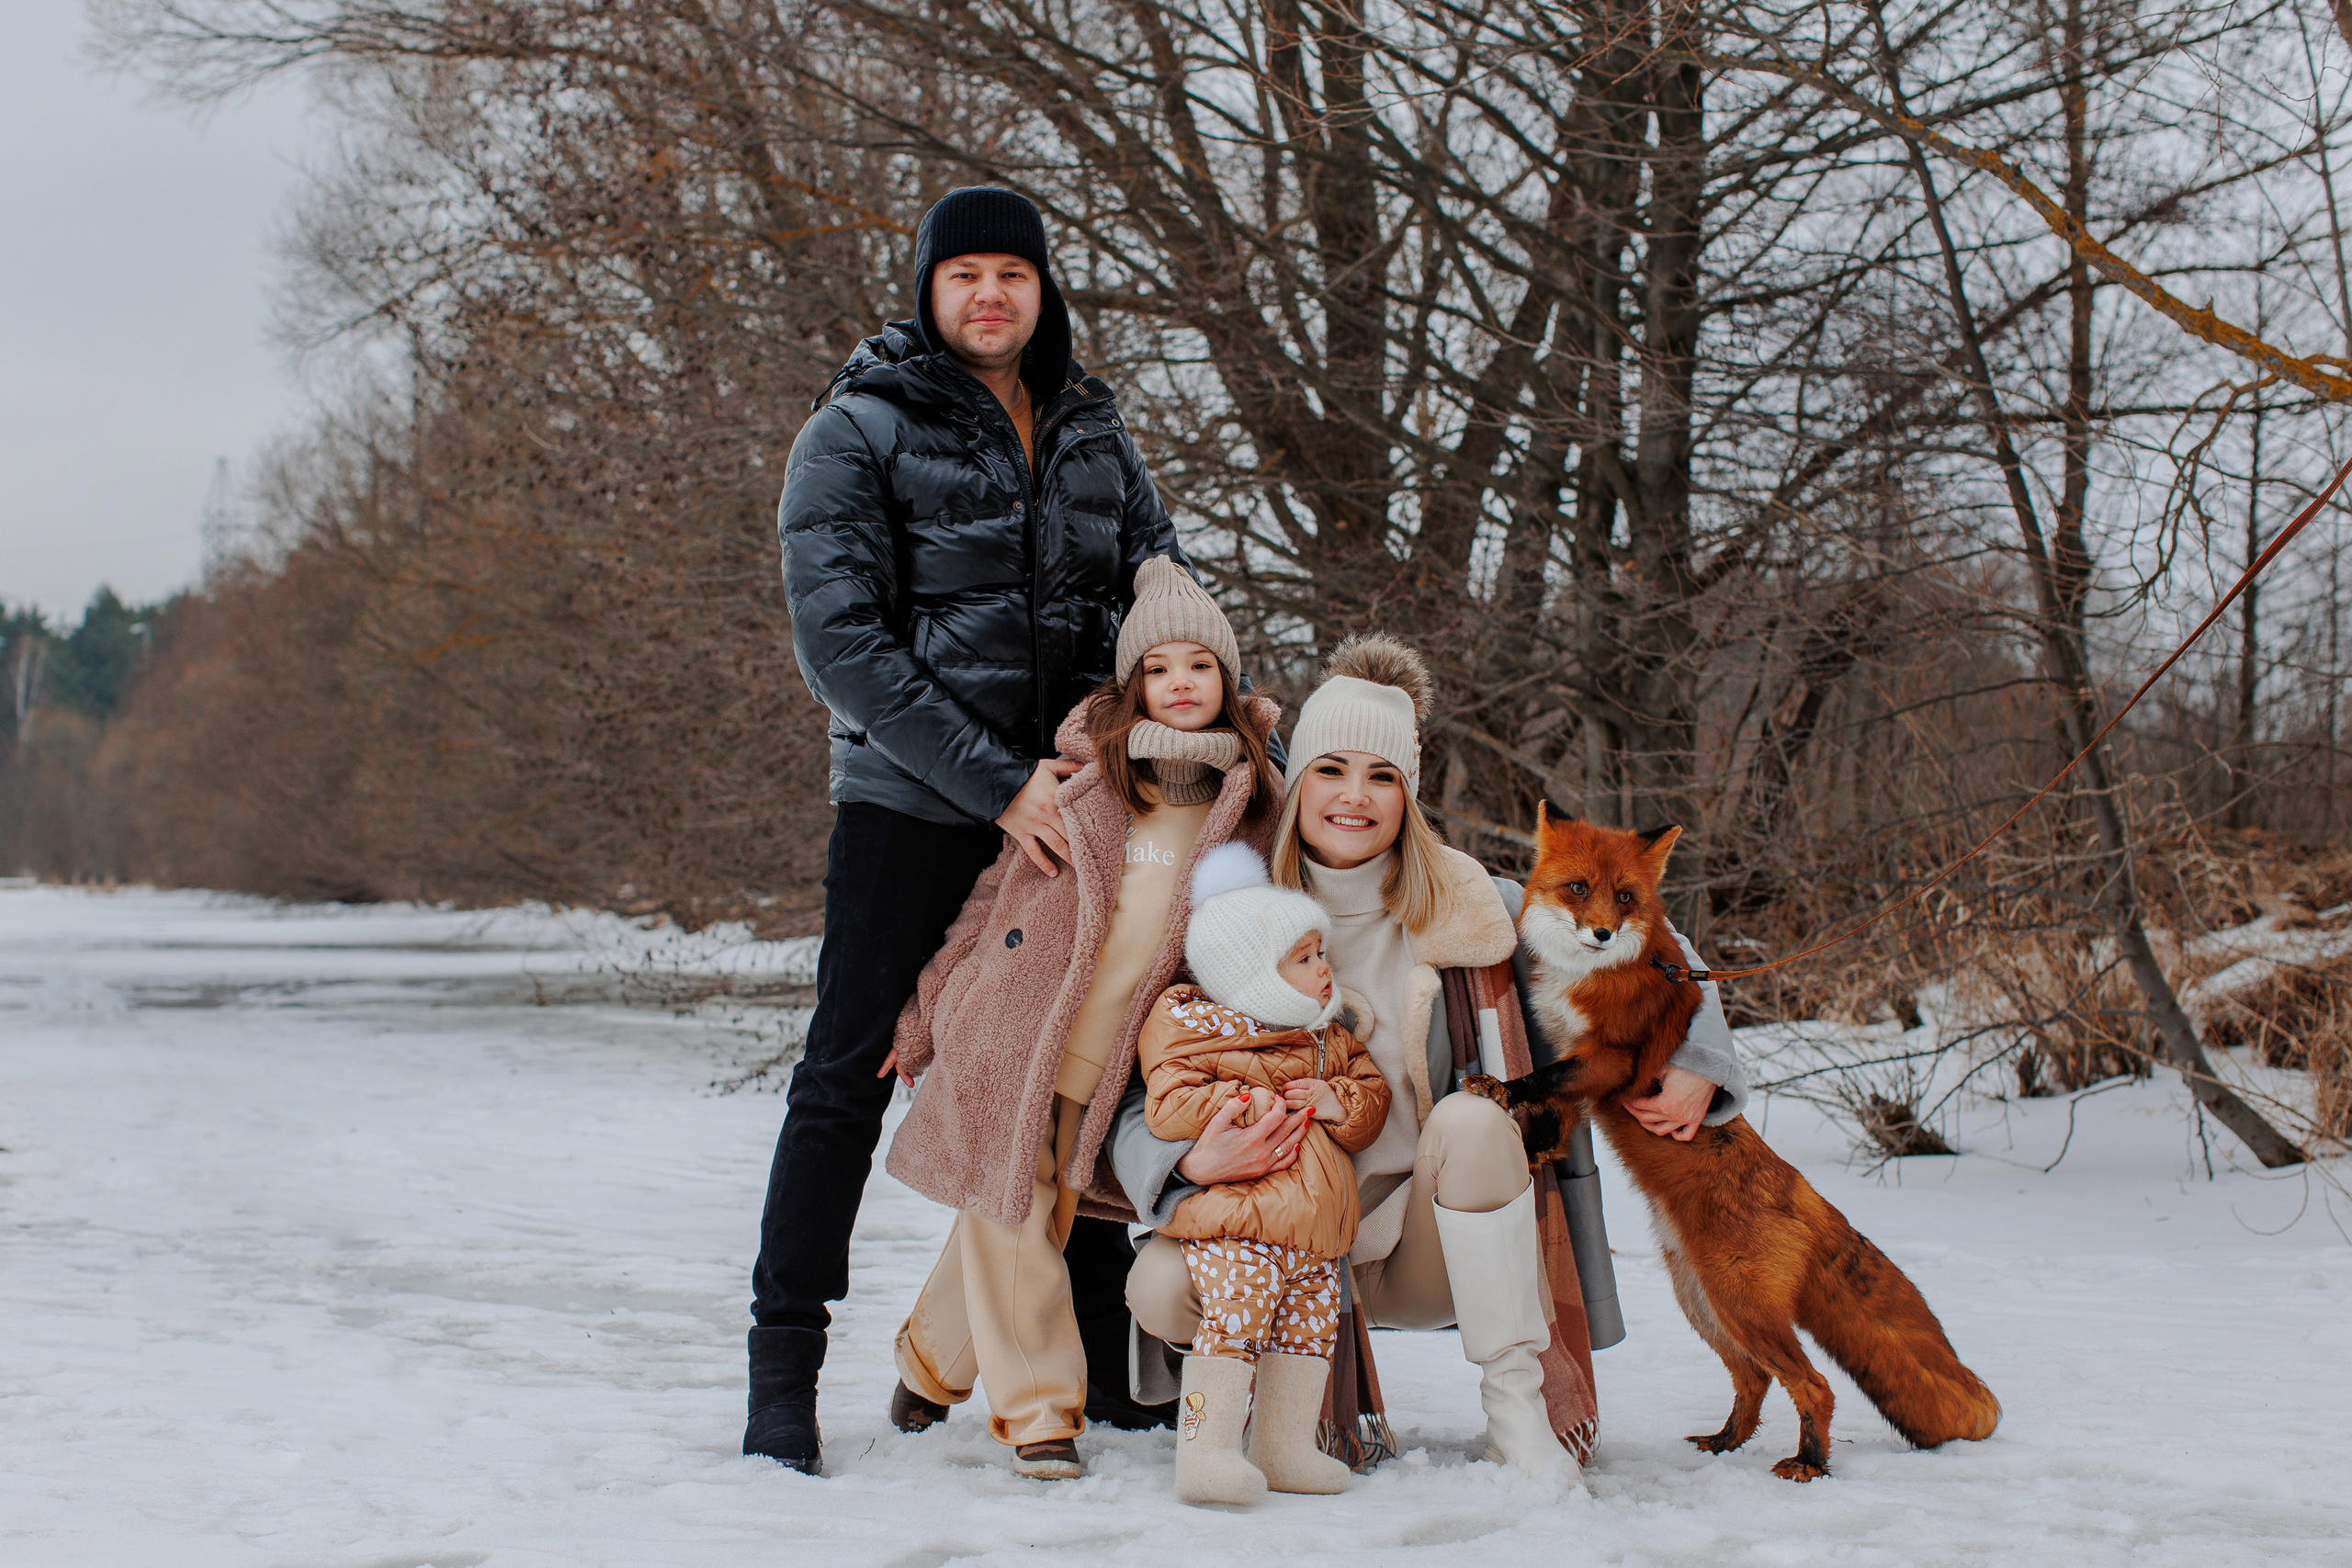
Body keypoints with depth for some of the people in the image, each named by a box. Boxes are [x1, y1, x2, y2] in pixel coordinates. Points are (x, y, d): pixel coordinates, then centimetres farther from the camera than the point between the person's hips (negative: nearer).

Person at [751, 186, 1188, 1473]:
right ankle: (784, 1371, 5)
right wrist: (996, 782, -18)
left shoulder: (1091, 432, 10)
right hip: (911, 803, -4)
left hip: (1062, 800, 5)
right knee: (846, 1080, -2)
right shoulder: (857, 432, -5)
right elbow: (841, 642, -13)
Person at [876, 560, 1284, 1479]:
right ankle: (1038, 1407, 10)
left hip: (1105, 1059, 2)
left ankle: (932, 1357, 31)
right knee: (1011, 1214, -3)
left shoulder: (1255, 801, 3)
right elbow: (998, 889, 5)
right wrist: (924, 1012, 6)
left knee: (1036, 1219, 8)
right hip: (1005, 1027, -2)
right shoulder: (1083, 771, -1)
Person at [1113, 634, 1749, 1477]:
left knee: (1469, 1119, -31)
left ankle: (1516, 1404, -19)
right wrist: (1192, 1162, -28)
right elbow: (1144, 1102, -6)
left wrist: (1698, 1067, -6)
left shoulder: (1462, 907, -4)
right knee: (1161, 1285, -28)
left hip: (1428, 1247, 0)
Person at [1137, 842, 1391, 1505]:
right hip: (1235, 1226, -7)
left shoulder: (1332, 1037, 17)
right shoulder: (1194, 1029, -4)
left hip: (1316, 1231, 7)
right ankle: (1206, 1452, -14)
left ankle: (1286, 1448, 22)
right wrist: (1245, 1102, -17)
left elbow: (1374, 1098, 17)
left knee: (1309, 1327, 10)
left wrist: (1339, 1103, -6)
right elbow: (1167, 1107, -12)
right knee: (1233, 1323, -18)